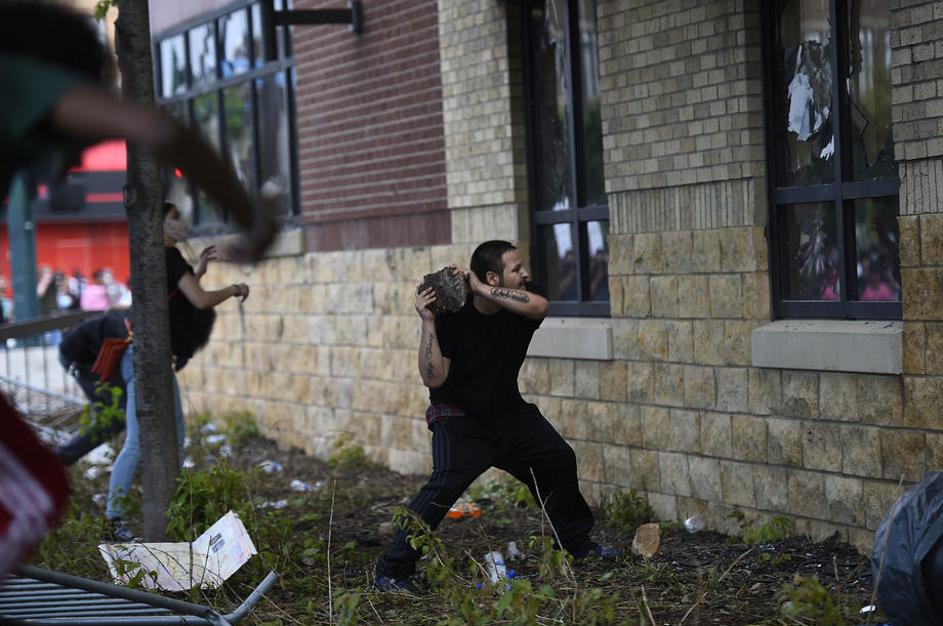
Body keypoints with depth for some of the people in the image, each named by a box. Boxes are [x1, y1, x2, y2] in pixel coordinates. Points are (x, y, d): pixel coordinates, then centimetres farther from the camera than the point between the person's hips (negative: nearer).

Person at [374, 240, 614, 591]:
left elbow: (540, 306, -35)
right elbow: (433, 379, -26)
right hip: (459, 415, -6)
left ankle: (577, 543, 37)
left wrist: (482, 291, -35)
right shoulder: (453, 316, -21)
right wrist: (428, 323, -35)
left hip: (507, 410, 6)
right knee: (448, 479, -28)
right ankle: (391, 572, -22)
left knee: (560, 460, 12)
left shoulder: (518, 306, -9)